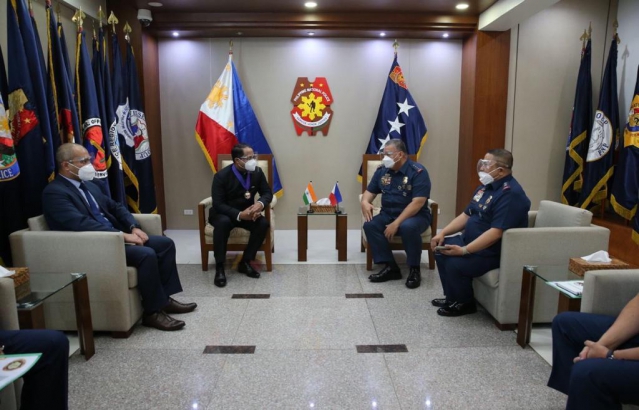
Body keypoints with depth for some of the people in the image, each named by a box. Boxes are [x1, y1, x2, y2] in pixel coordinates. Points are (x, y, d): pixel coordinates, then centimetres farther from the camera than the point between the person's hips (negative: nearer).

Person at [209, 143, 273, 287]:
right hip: (223, 213, -3)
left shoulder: (257, 172, -8)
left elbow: (267, 193, -3)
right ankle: (219, 267, -25)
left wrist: (260, 204, -28)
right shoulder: (221, 176, -19)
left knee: (263, 223, -25)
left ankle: (245, 262, -11)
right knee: (223, 223, -38)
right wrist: (239, 215, -37)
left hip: (246, 212, 4)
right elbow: (218, 204, -23)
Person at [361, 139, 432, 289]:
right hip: (388, 214, 5)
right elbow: (370, 191, 13)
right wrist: (365, 202, -13)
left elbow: (418, 203, -22)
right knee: (369, 225, -22)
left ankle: (414, 269, -17)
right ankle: (390, 267, -15)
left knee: (408, 227, -38)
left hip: (415, 216, -5)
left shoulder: (418, 172, -14)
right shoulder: (382, 170, 4)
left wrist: (396, 223, -28)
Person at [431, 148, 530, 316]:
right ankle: (452, 297, 16)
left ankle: (465, 303, 1)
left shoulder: (510, 194, -23)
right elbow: (466, 215, 14)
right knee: (441, 250, 6)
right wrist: (443, 233, 2)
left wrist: (464, 250, -32)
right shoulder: (486, 186, 9)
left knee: (455, 263, -26)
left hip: (493, 251, -10)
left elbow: (496, 232, -31)